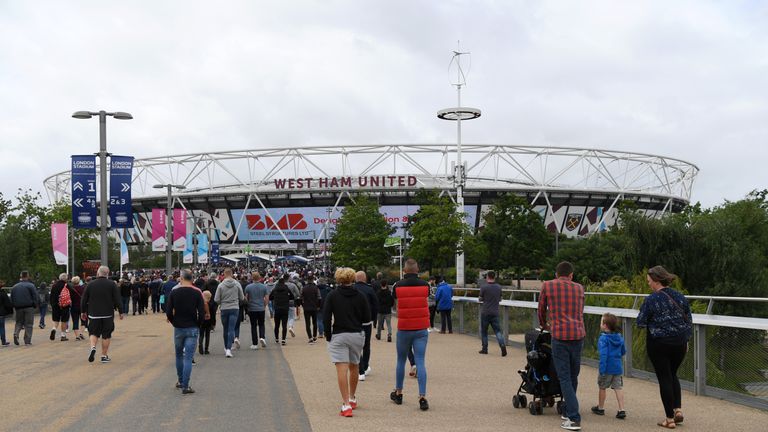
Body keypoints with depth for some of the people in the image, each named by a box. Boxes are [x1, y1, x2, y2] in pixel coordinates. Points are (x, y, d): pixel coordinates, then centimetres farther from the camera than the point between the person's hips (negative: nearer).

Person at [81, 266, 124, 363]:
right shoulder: (112, 284, -3)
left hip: (94, 314, 1)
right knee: (106, 335, 5)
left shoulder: (90, 284, 0)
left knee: (94, 333, 14)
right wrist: (121, 312, 2)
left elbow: (84, 300, 4)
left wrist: (83, 311, 15)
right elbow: (117, 299, -4)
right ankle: (104, 356, 7)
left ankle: (93, 347, -12)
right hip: (108, 314, -1)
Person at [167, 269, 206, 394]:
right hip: (192, 329, -2)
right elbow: (202, 312, -10)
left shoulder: (174, 292, -2)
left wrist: (174, 323, 11)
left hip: (178, 328, 2)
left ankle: (180, 381, 29)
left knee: (179, 356, 20)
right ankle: (185, 386, -5)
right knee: (188, 358, -2)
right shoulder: (197, 292, -6)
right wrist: (198, 325, 6)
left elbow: (168, 312, -4)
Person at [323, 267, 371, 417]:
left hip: (338, 336, -3)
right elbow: (367, 318, 2)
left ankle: (346, 404, -15)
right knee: (354, 367, 20)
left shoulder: (332, 295, -4)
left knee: (342, 369, -7)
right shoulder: (360, 296, 0)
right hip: (357, 335, 3)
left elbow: (326, 318, -7)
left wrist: (328, 336, 3)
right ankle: (352, 398, 35)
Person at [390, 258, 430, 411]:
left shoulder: (398, 286, -7)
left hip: (404, 329, 0)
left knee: (401, 361, 15)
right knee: (420, 362, -1)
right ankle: (422, 397, -11)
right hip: (421, 329, 0)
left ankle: (398, 394, 27)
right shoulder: (424, 285, -4)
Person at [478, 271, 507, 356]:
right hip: (495, 312, 3)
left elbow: (480, 299, -1)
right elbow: (500, 299, 14)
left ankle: (484, 349, 14)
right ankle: (502, 345, -19)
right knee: (497, 330, 2)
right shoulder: (498, 287, 4)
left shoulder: (484, 287, -10)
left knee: (484, 331, 10)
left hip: (485, 312, -3)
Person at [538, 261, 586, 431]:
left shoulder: (547, 286, 6)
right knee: (573, 376, 16)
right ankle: (568, 411, 27)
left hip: (560, 336, -3)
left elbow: (541, 310, 18)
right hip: (578, 334, 3)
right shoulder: (579, 288, 15)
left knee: (564, 378, -1)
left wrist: (544, 325, 37)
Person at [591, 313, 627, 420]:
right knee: (618, 387, 7)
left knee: (602, 387, 11)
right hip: (618, 367, 6)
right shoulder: (619, 337, 7)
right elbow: (623, 351, 17)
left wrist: (602, 369, -23)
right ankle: (621, 410, -1)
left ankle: (600, 408, 24)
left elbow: (603, 354, -22)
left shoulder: (604, 338, -15)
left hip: (607, 368, -6)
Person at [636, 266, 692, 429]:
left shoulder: (651, 300, -15)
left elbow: (641, 323, -11)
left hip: (658, 344, -5)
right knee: (673, 375, 23)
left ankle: (670, 419, 7)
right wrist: (686, 340, 17)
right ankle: (678, 409, 10)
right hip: (679, 343, 5)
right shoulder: (680, 297, 1)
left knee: (664, 378, 4)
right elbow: (689, 321, 7)